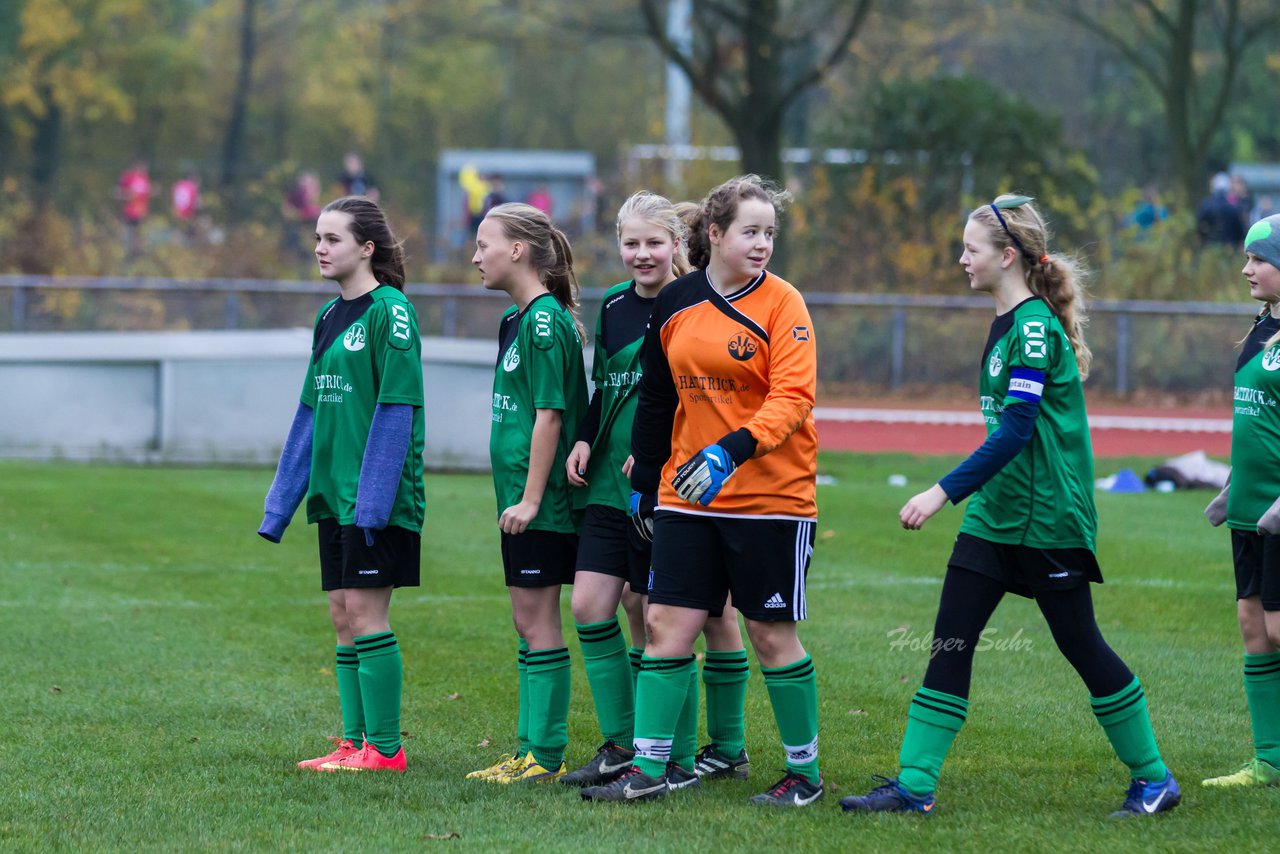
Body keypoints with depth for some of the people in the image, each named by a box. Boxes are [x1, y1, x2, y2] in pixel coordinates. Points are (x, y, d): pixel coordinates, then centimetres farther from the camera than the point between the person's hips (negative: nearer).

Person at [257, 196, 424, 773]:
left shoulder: (390, 313, -11)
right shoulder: (330, 317, 15)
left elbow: (397, 410, -15)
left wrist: (372, 498, -20)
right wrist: (281, 500, 18)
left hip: (377, 494, -8)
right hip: (334, 490, 8)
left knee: (365, 612, -7)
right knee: (343, 615, 9)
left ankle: (384, 748, -2)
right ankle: (355, 742, 14)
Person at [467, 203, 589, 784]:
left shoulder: (546, 321, -15)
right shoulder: (515, 320, 15)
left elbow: (549, 414, -18)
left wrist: (530, 499, -19)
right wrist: (515, 497, 18)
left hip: (542, 502, -10)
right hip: (517, 496, 10)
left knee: (537, 621, -6)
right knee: (528, 622, 12)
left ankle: (546, 755, -3)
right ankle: (530, 750, 17)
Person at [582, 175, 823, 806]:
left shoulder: (781, 303, -6)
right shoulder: (675, 304, 6)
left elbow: (793, 395, -16)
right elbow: (655, 399, 16)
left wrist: (734, 449, -30)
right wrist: (644, 482, 17)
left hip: (771, 494, -4)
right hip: (686, 495, 4)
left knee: (771, 635, 2)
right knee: (666, 625, -2)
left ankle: (804, 772, 15)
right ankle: (647, 769, 3)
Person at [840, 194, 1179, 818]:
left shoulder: (1035, 327, -17)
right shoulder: (1008, 323, 11)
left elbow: (1016, 428, -24)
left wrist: (944, 491, -25)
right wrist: (960, 492, 24)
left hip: (1048, 520, -9)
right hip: (995, 515, 9)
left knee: (1080, 644, 2)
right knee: (950, 642, 1)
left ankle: (1154, 778, 15)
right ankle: (914, 785, 0)